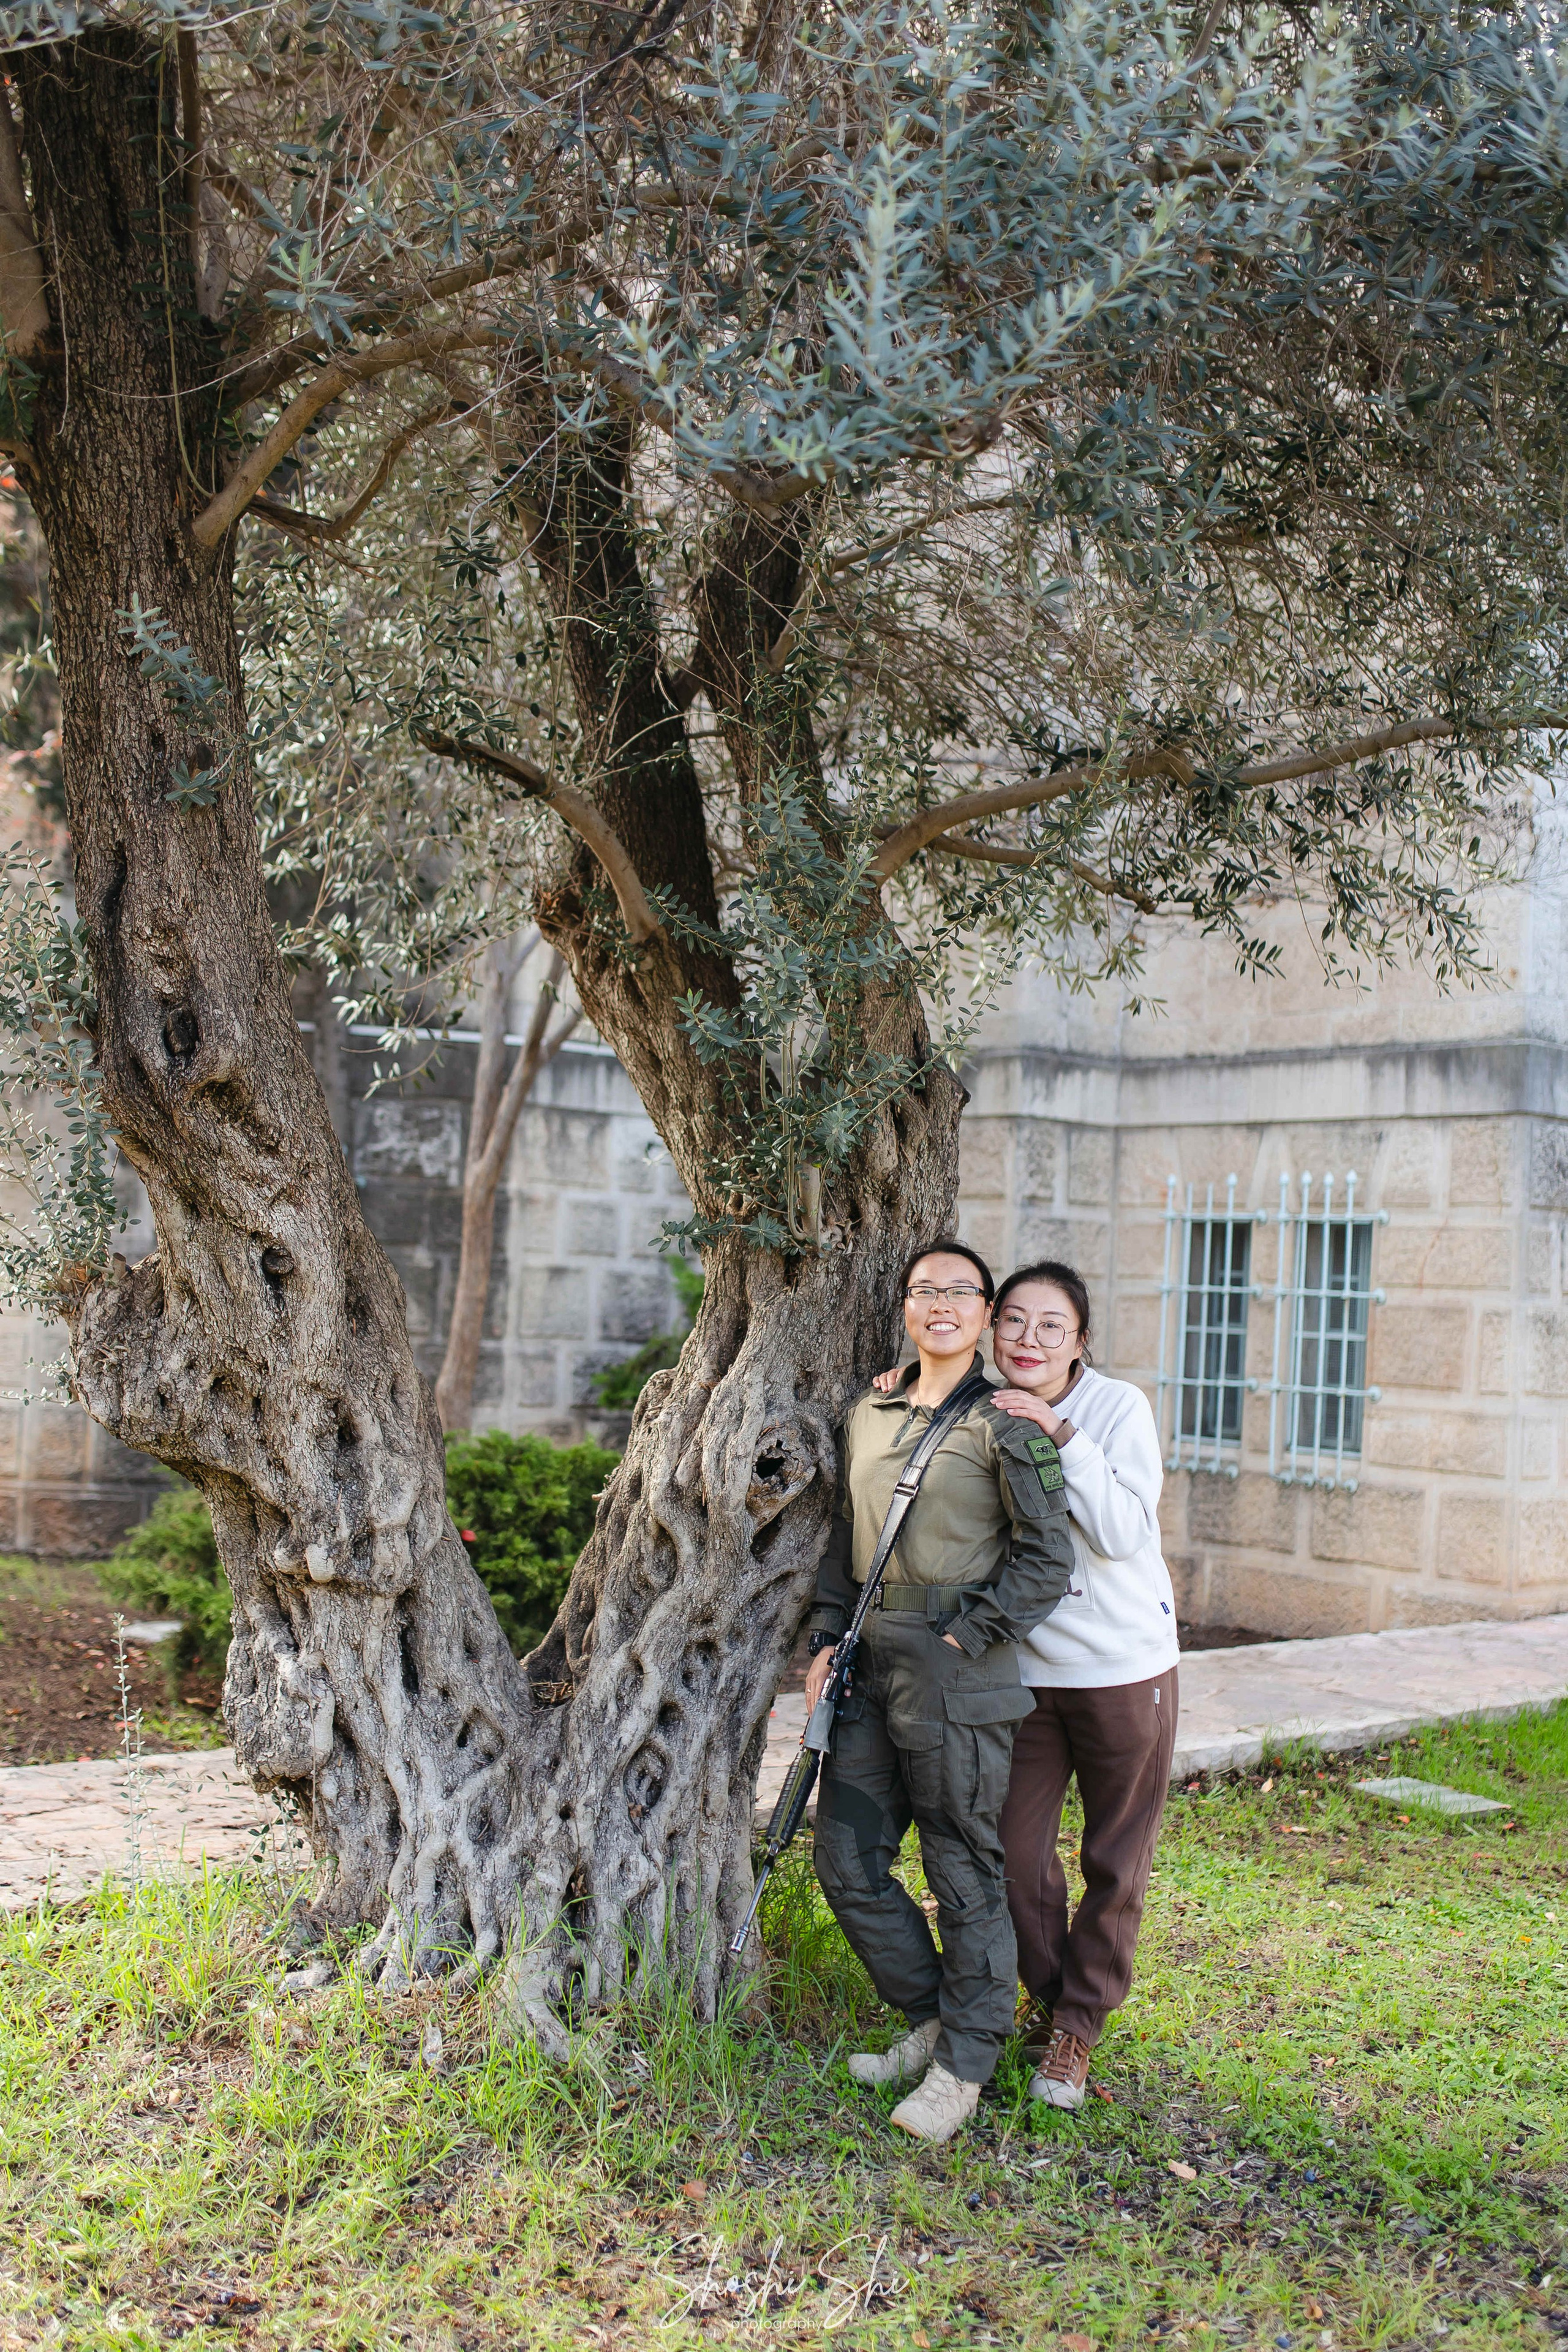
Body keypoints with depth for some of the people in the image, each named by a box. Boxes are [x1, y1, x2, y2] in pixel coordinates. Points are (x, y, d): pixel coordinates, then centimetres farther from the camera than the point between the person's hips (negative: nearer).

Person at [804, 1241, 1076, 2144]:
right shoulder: (869, 1416, 13)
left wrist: (968, 1636, -12)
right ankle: (932, 2018, 28)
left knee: (965, 1871, 2)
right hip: (871, 1662, 7)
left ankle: (963, 2065, 17)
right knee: (847, 1858, 9)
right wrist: (827, 1639, 11)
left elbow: (1047, 1556, -8)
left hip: (958, 1669, -7)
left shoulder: (1003, 1422, -6)